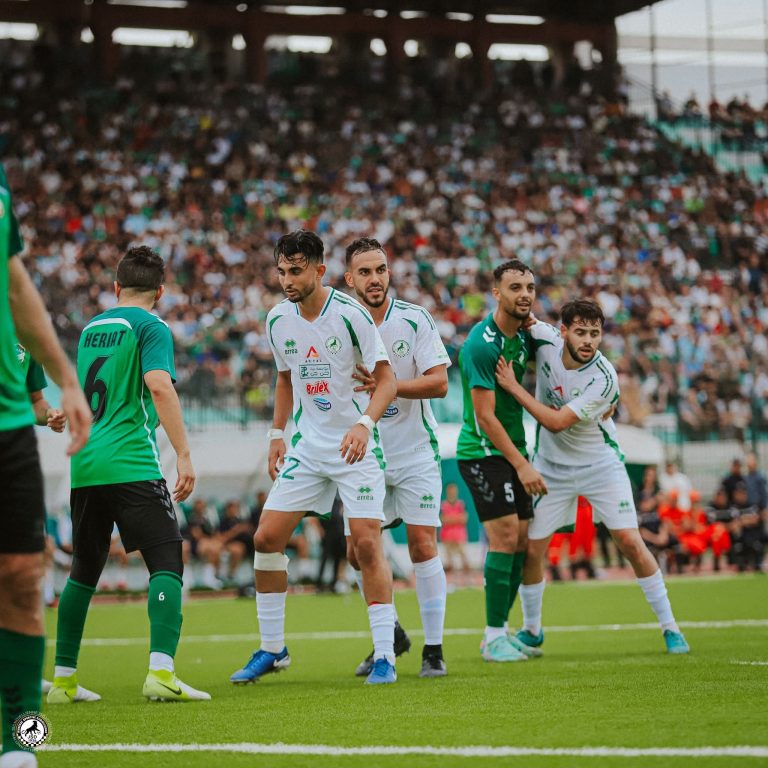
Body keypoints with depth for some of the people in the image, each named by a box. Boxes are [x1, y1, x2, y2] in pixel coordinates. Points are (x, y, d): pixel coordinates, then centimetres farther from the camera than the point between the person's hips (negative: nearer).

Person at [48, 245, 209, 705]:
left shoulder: (90, 329, 19)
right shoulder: (150, 327, -2)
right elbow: (159, 385, -17)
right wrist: (184, 455, -20)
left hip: (83, 467, 7)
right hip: (131, 465, -7)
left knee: (85, 571, 17)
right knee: (167, 564, -6)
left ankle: (63, 679, 18)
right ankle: (161, 672, -21)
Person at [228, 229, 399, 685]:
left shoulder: (350, 314, -15)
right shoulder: (279, 319, 2)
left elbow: (387, 379, -13)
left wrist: (364, 423, -28)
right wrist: (278, 433, 12)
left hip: (356, 447, -6)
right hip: (307, 447, 6)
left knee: (367, 544, -14)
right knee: (267, 537, 0)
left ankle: (384, 656, -6)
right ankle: (272, 649, 14)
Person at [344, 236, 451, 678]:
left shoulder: (415, 319, -8)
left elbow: (439, 382, -15)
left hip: (415, 453, -3)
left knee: (423, 545, -9)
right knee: (359, 550, 2)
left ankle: (434, 649, 0)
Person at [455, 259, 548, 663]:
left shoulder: (524, 335, 5)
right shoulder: (480, 344, -19)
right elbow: (485, 415, -21)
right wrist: (521, 464, -23)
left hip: (512, 449, 8)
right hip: (482, 451, -8)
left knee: (521, 539, 6)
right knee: (504, 535, -14)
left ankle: (500, 630, 15)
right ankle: (493, 636, -7)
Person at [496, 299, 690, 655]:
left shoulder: (604, 378, -26)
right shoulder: (544, 339, -15)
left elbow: (557, 422, -29)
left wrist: (514, 387, -27)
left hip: (600, 464, -3)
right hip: (551, 466, 3)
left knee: (630, 542, -11)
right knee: (531, 549, 0)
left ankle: (669, 627, 2)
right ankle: (531, 630, 22)